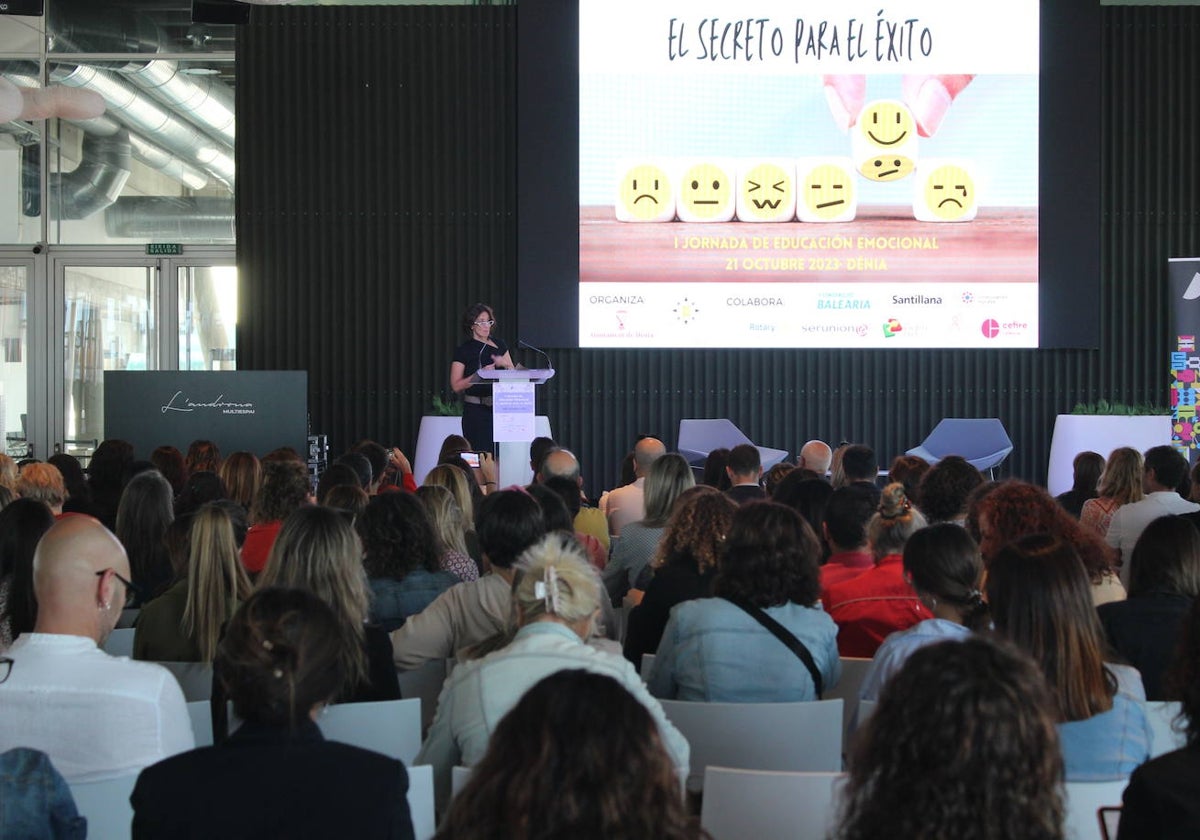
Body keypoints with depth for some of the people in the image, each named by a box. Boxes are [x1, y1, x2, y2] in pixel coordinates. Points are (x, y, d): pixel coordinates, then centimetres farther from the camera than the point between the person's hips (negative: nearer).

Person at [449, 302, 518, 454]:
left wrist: (505, 363, -5)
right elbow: (456, 386, -6)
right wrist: (481, 374, -16)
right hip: (476, 410, -3)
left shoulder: (499, 345, 12)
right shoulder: (463, 350, 0)